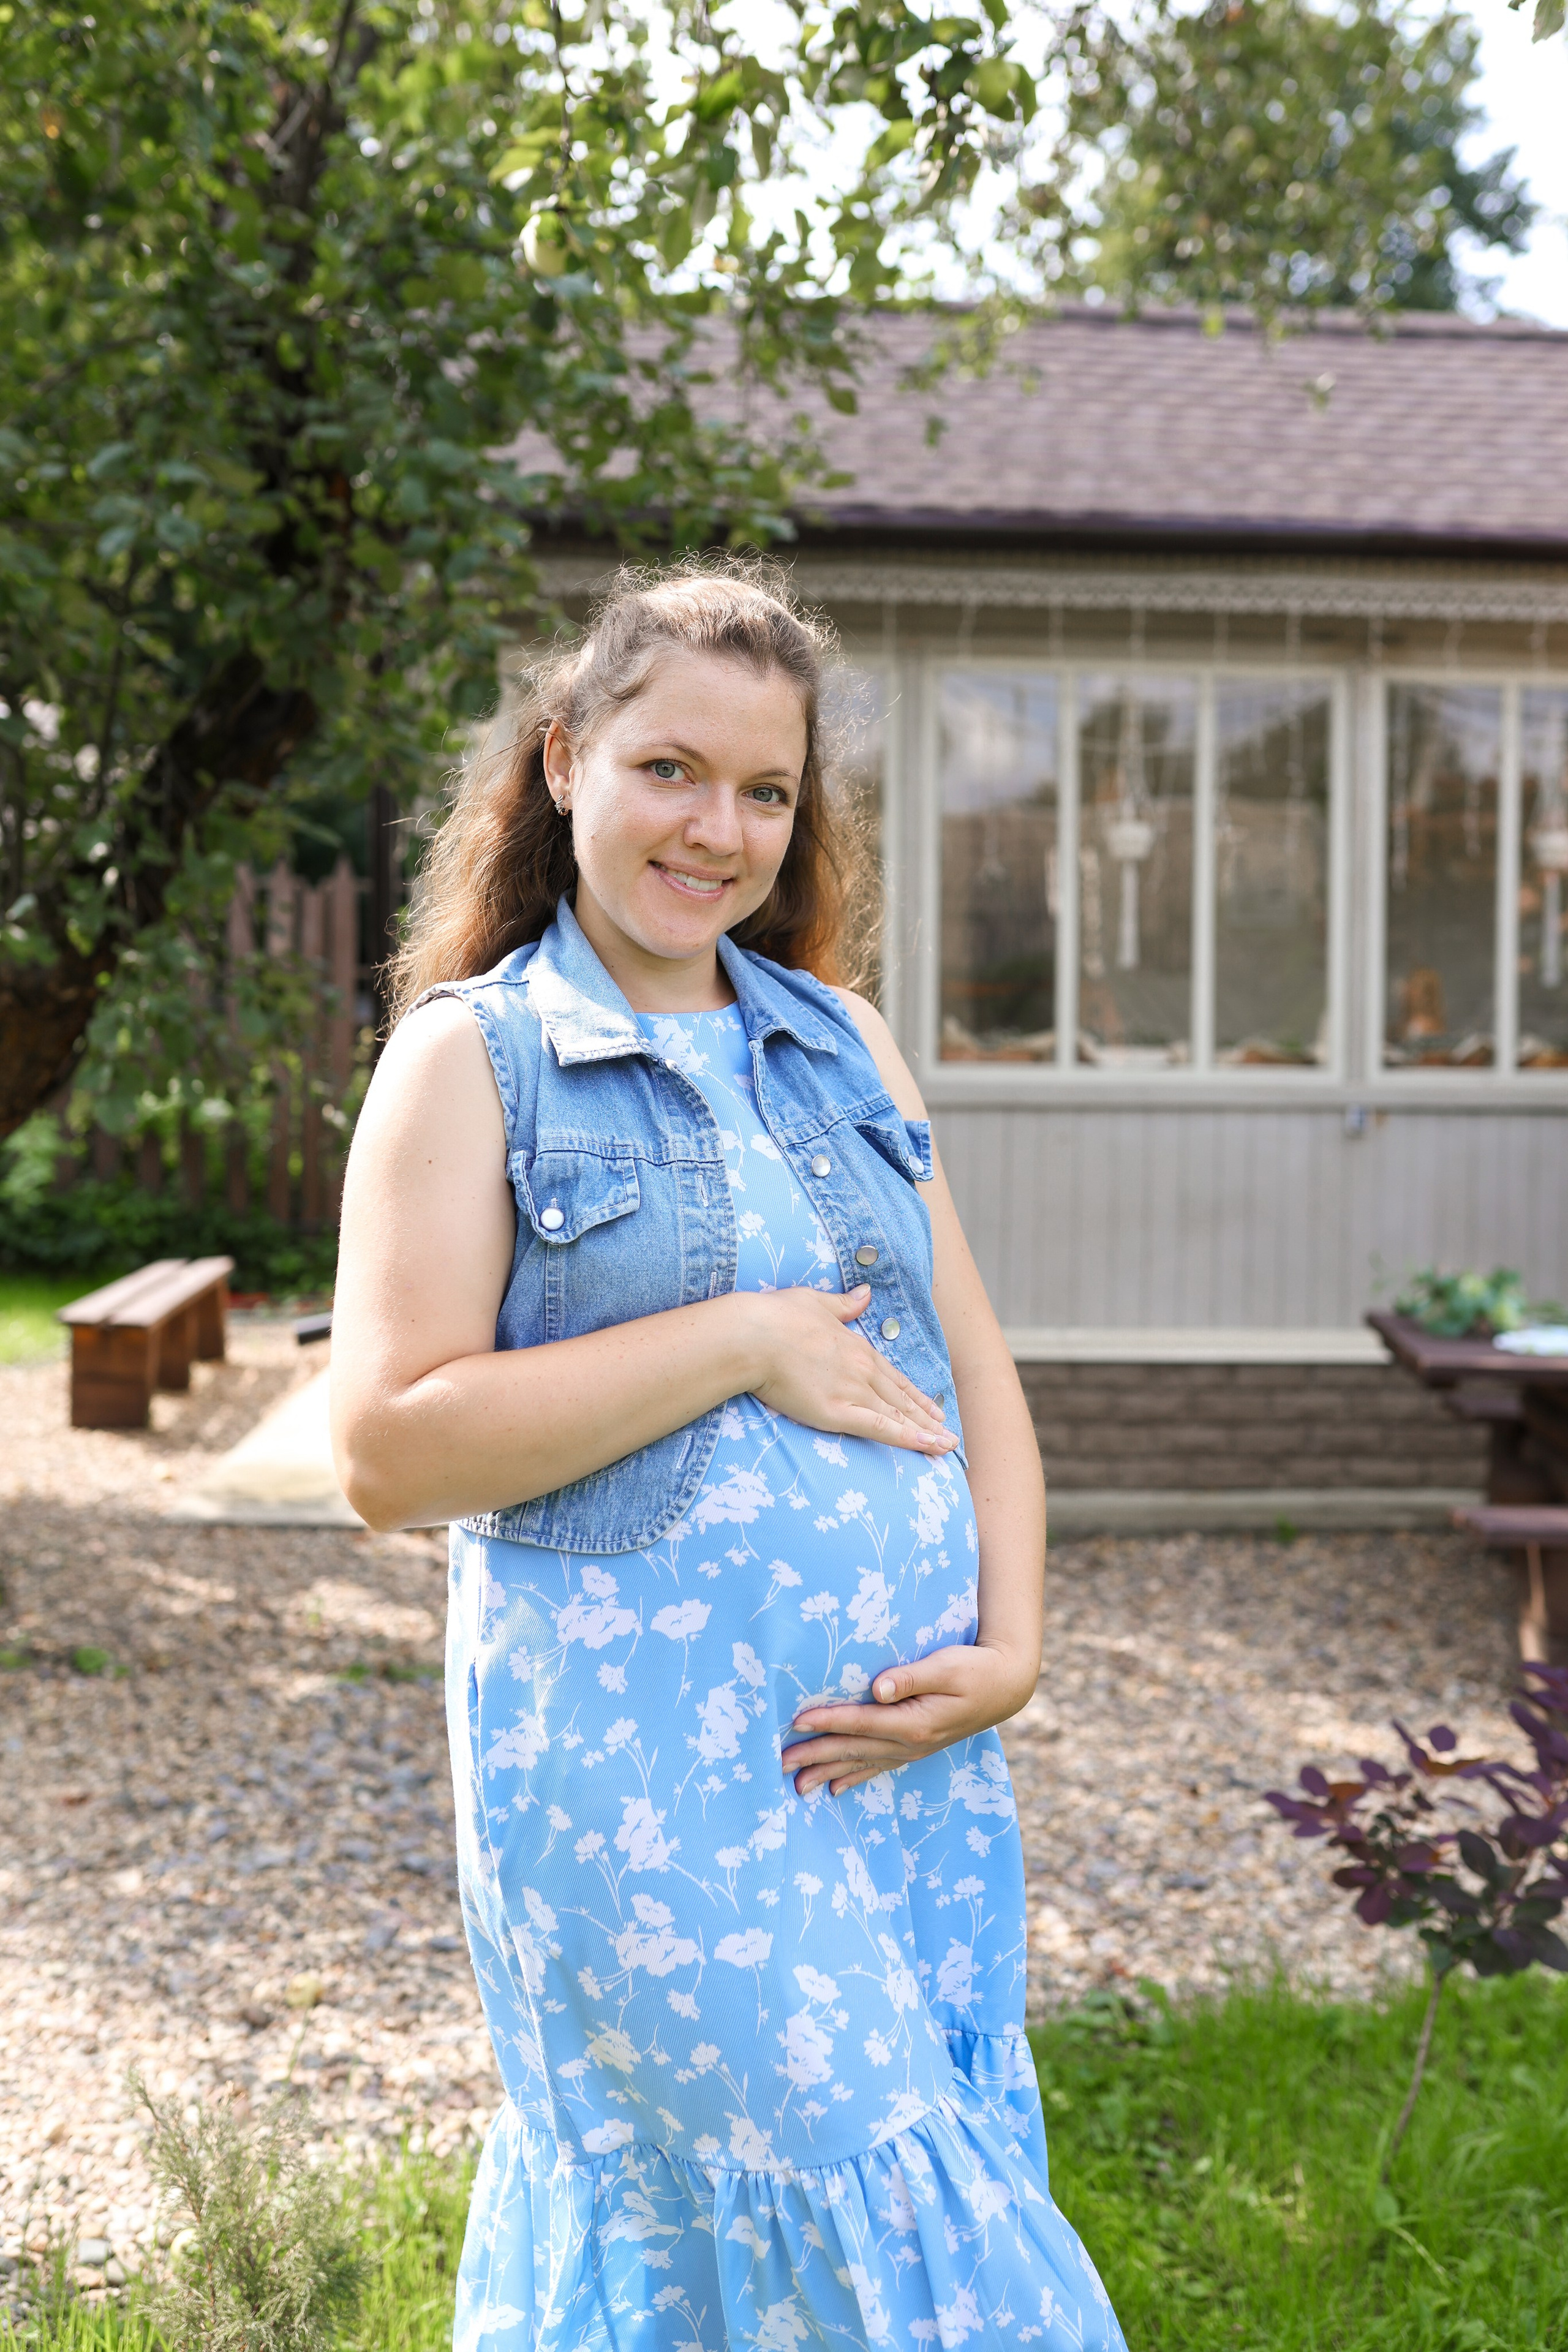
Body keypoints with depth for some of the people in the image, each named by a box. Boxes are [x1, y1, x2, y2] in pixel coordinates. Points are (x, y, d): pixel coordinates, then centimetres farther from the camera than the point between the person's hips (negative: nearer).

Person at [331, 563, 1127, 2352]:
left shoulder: (845, 1042, 13)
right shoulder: (470, 1059, -3)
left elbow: (973, 1367, 13)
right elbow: (389, 1451, -12)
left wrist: (1009, 1648, -3)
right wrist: (750, 1345, -14)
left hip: (911, 1742, 6)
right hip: (642, 1761, -5)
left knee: (961, 2178, 11)